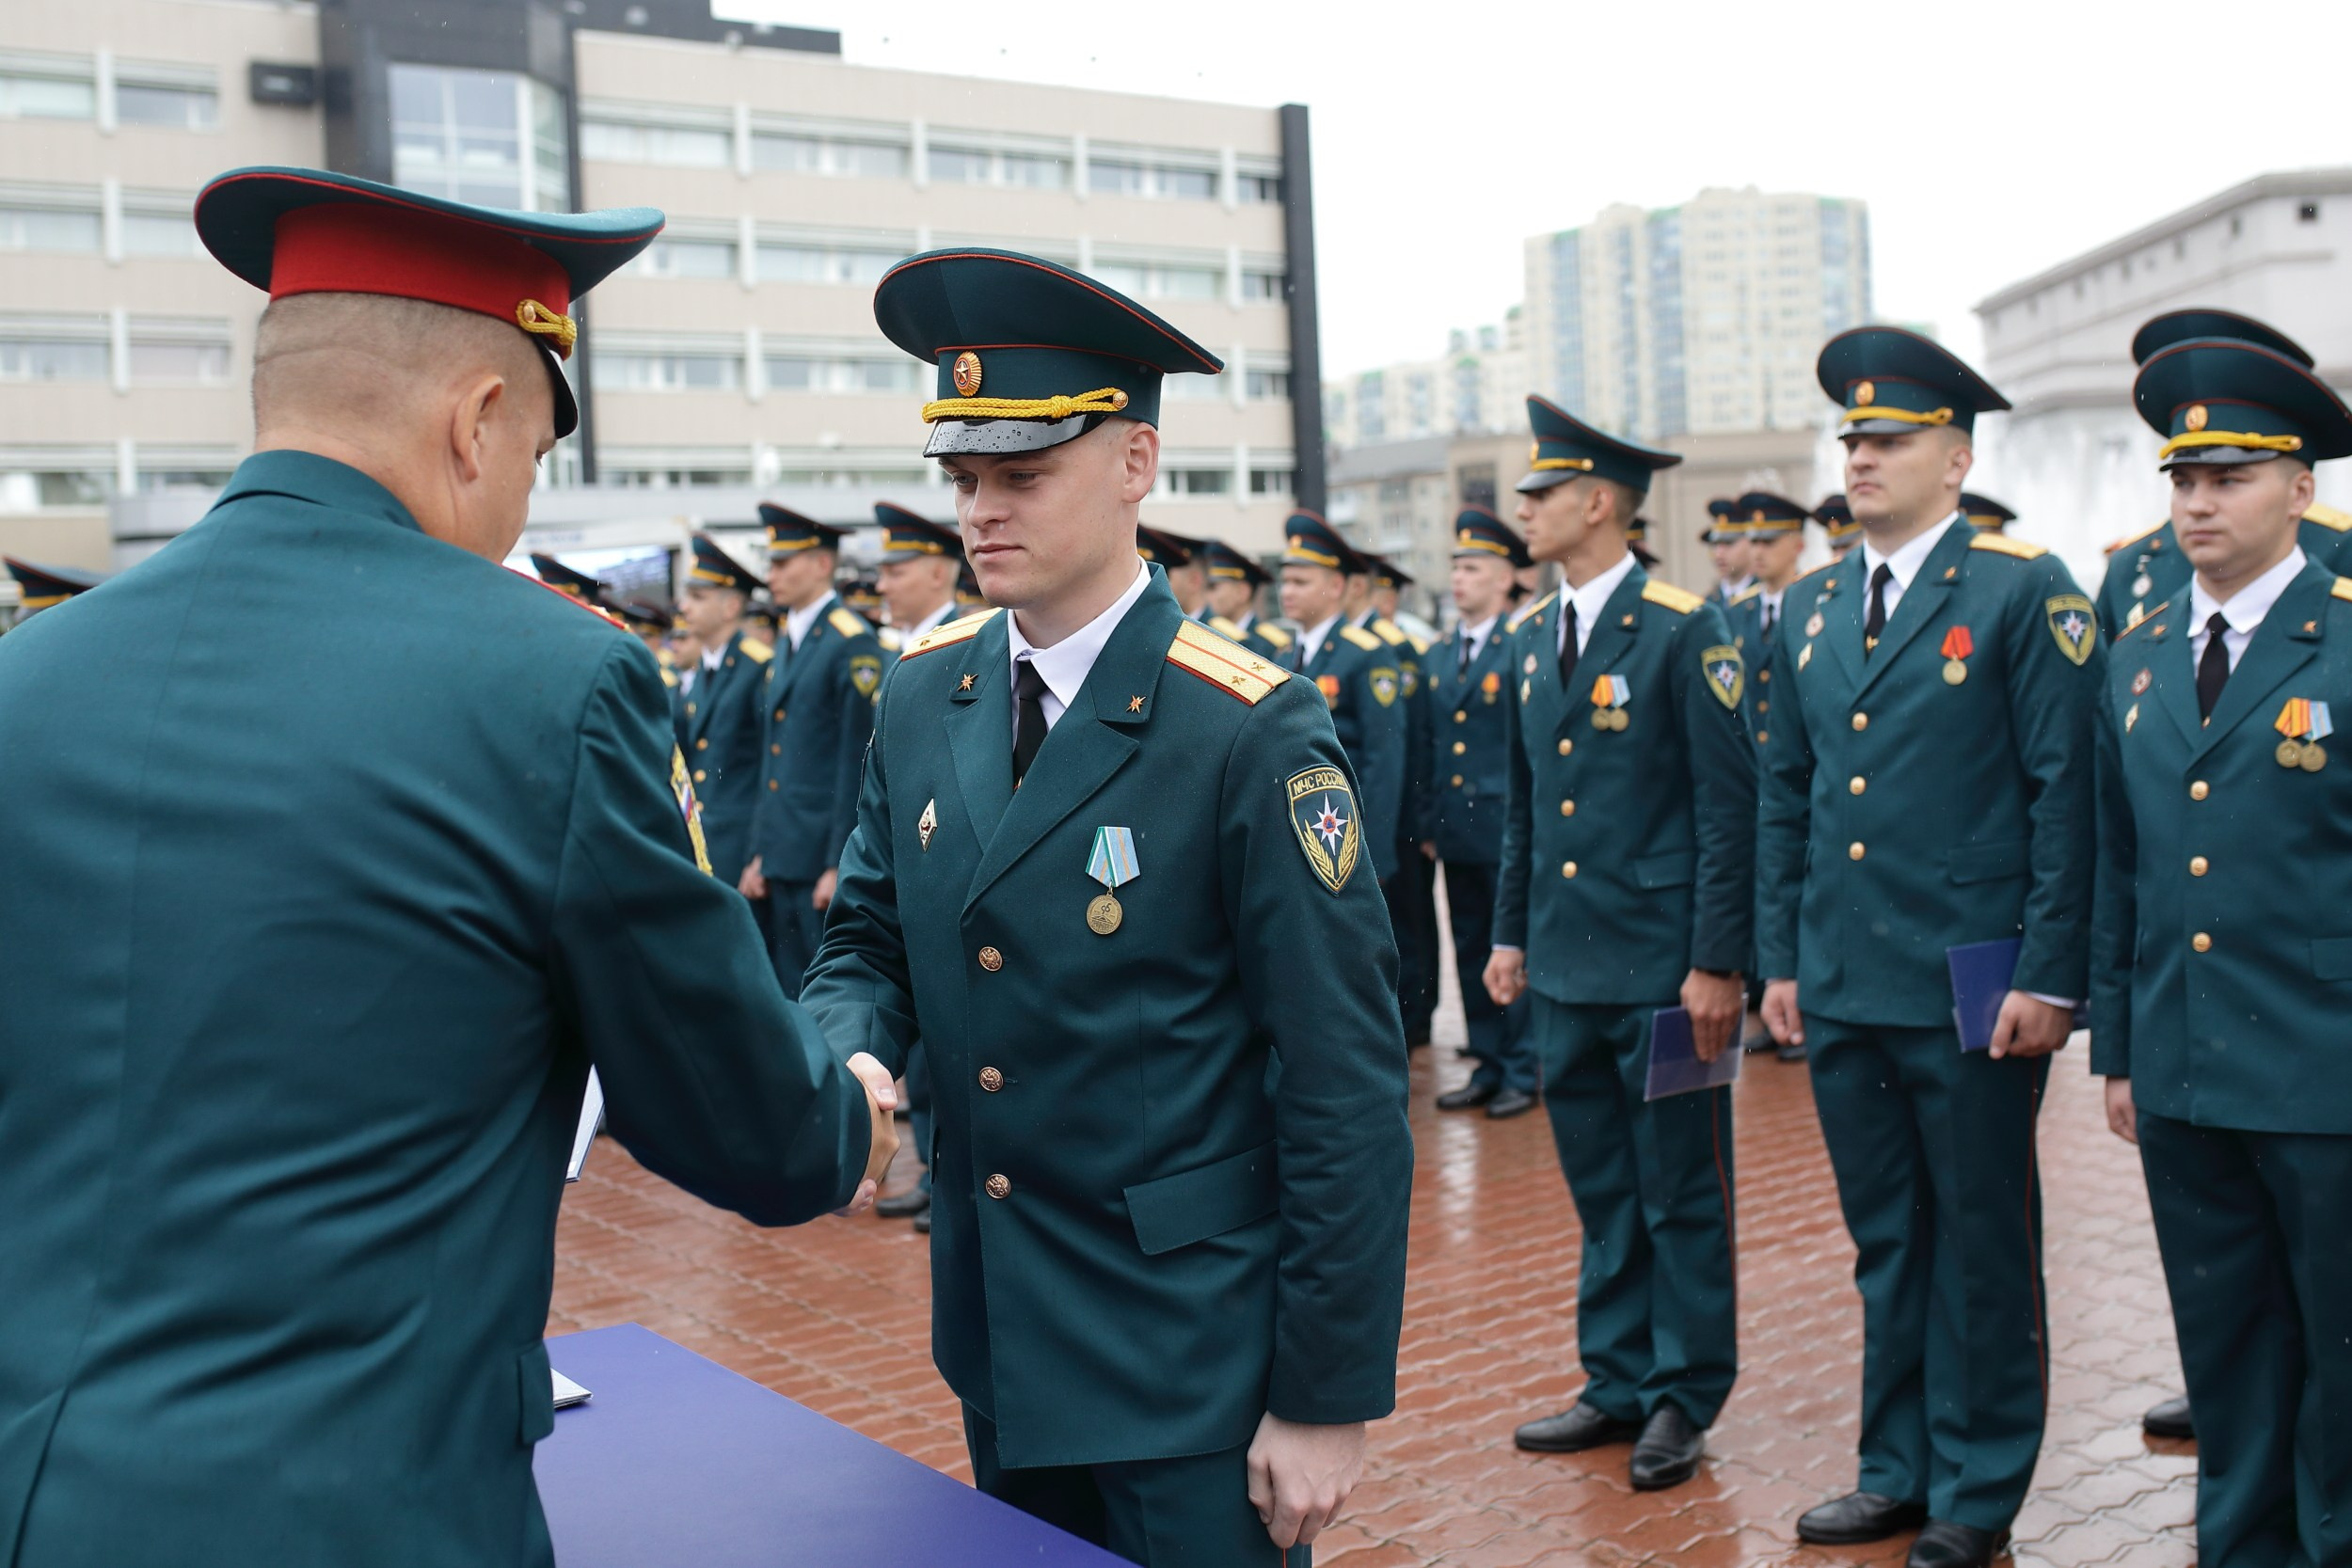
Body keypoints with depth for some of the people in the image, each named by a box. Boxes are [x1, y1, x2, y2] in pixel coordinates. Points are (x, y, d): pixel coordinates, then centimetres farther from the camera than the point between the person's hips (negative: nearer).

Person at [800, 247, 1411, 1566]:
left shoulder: (1251, 734, -18)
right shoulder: (927, 694, 1)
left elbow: (1348, 1091, -16)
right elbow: (874, 943, 10)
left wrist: (1329, 1400, -13)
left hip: (1188, 1359, -6)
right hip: (1001, 1347, 6)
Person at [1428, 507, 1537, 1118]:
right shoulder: (1437, 656, 13)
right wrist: (1428, 821, 12)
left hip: (1506, 829, -7)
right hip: (1456, 831, 7)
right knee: (1471, 952, 12)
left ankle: (1522, 1073, 10)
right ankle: (1488, 1067, 22)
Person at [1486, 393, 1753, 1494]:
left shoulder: (1684, 630, -10)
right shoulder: (1531, 642, 11)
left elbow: (1729, 806, -11)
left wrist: (1716, 962, -14)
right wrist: (1510, 932, 14)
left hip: (1662, 970, -6)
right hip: (1566, 968, 6)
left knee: (1679, 1193, 6)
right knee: (1601, 1191, 15)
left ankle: (1685, 1396, 19)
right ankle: (1618, 1381, 27)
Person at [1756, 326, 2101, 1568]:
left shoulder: (2025, 591, -6)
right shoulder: (1814, 609, 11)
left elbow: (2064, 790, -9)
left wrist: (2046, 975, -13)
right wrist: (1781, 957, 11)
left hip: (1971, 994, -5)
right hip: (1842, 989, 6)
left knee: (1981, 1251, 7)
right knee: (1884, 1243, 16)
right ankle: (1898, 1468, 30)